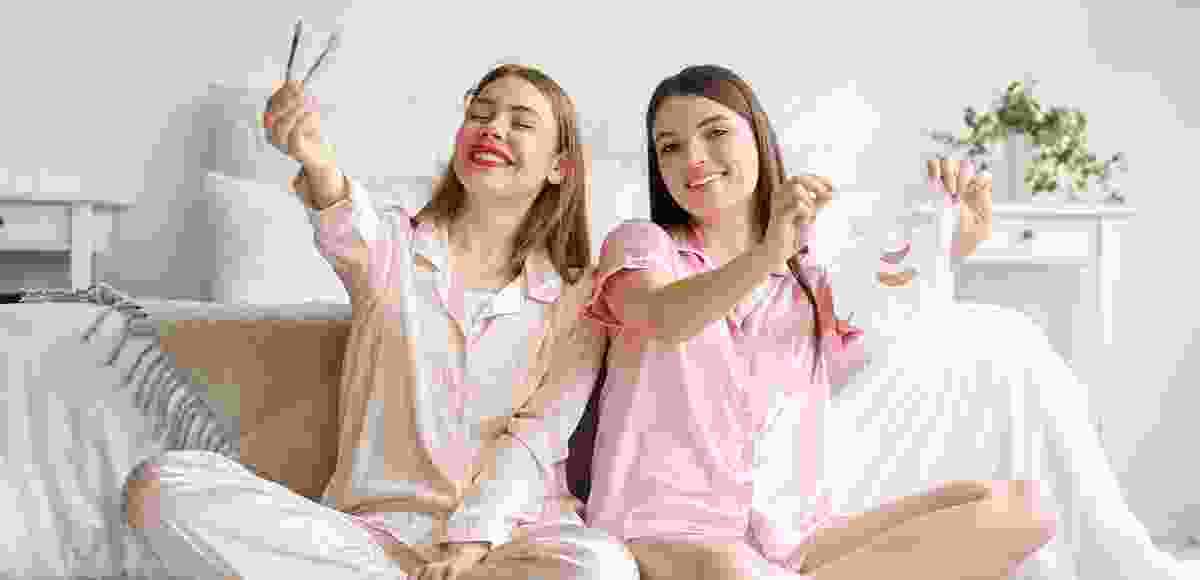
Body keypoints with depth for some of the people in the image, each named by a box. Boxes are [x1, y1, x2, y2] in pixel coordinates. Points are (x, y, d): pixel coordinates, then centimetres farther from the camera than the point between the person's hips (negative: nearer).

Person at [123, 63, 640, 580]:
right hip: (375, 524, 1)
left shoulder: (577, 296, 9)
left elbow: (540, 436, -1)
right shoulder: (395, 248, 11)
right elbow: (352, 232, -15)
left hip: (510, 532, -1)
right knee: (161, 486, -20)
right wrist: (317, 163, -38)